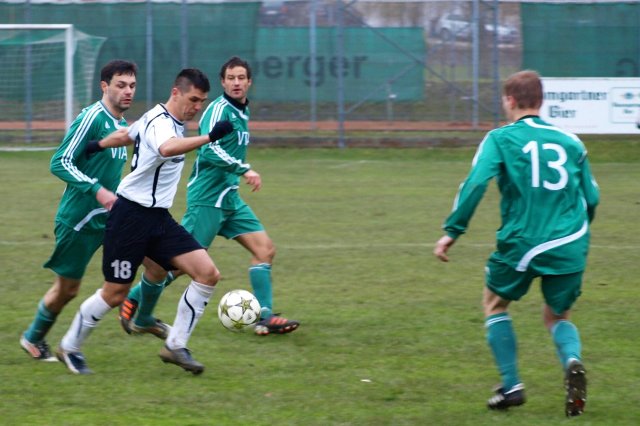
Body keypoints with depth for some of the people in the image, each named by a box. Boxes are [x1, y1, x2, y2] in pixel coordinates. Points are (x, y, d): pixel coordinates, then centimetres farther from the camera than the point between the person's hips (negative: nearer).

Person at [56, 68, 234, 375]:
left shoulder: (167, 121, 11)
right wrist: (209, 137, -53)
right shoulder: (160, 124, -21)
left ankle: (176, 346, 1)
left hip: (158, 218, 9)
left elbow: (126, 135, 27)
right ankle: (70, 348, 23)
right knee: (115, 294, 0)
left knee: (207, 273, -7)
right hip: (131, 217, -9)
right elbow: (167, 148, -46)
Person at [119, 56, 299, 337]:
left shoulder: (242, 112, 14)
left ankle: (265, 318, -4)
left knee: (265, 250, -2)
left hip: (229, 197, 9)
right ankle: (135, 302, 12)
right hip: (207, 199, -9)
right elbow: (210, 149, -28)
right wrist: (244, 169, -32)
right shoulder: (219, 110, -14)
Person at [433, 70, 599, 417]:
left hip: (521, 242, -3)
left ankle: (511, 386, 12)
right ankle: (572, 362, -13)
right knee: (557, 316, 21)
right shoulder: (570, 142, 12)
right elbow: (591, 197, 15)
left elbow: (476, 182, -12)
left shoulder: (501, 139, 1)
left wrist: (452, 230, -9)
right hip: (570, 249, 3)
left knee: (494, 304, 23)